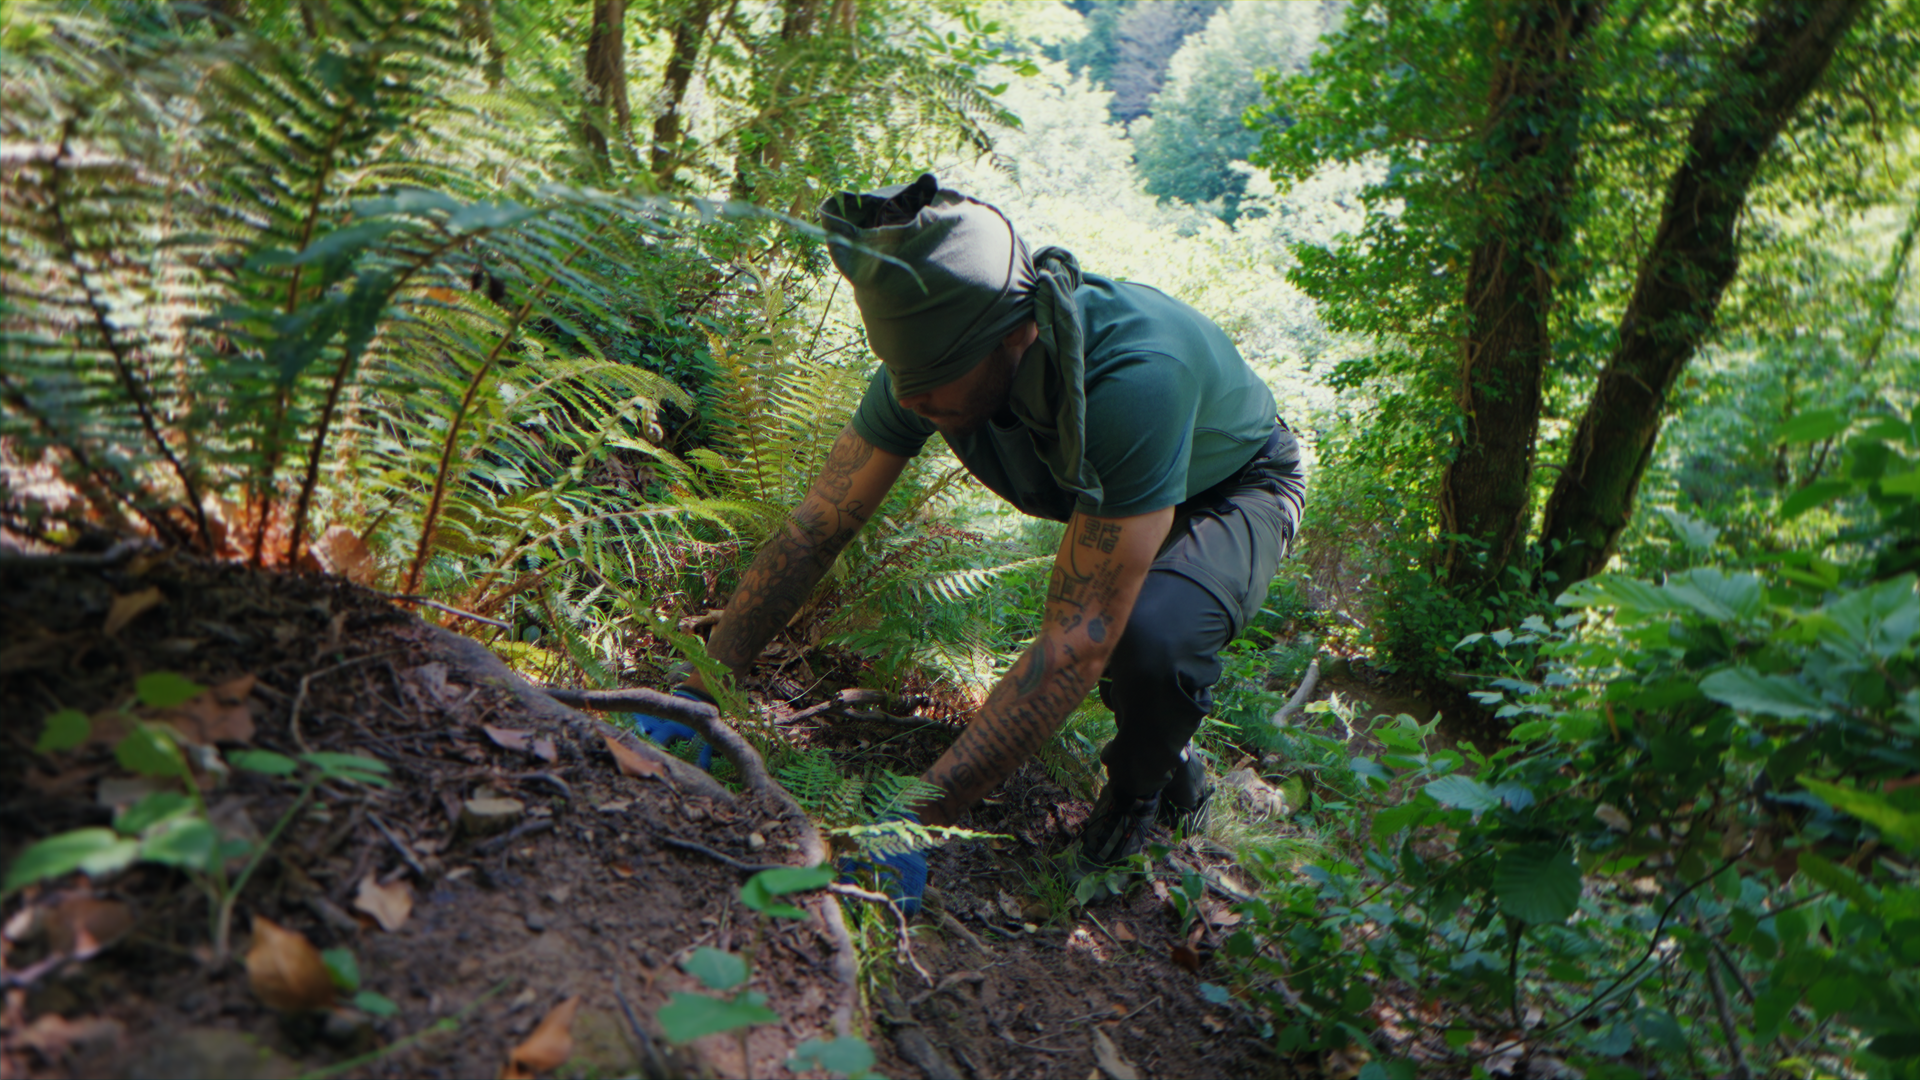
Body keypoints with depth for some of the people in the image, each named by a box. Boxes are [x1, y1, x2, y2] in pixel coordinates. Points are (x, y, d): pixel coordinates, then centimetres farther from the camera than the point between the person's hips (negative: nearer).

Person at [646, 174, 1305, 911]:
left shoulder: (1135, 377, -45)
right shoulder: (930, 354, -26)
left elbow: (1076, 644, -46)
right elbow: (818, 525, -18)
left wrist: (917, 818, -47)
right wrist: (697, 692, -21)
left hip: (1235, 486, -6)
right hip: (1105, 490, 7)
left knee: (1151, 634, -33)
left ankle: (1153, 779, 0)